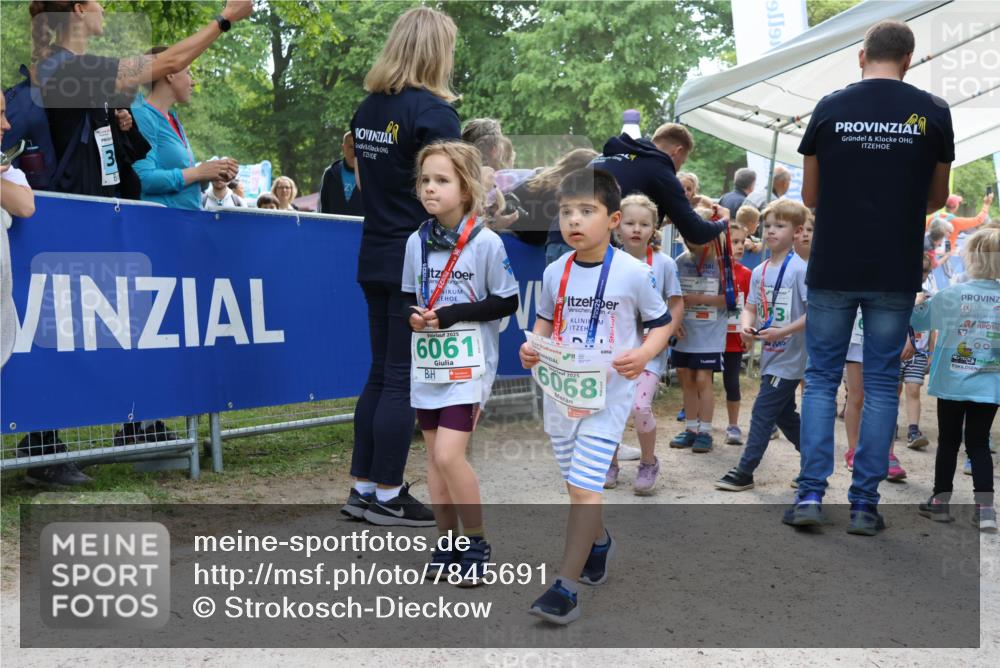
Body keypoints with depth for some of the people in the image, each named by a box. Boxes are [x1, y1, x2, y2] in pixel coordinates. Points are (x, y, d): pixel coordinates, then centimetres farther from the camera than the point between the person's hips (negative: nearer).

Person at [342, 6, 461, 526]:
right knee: (403, 381, 0)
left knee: (381, 374, 14)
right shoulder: (434, 111, -14)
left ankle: (361, 488, 20)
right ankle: (387, 495, 8)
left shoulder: (369, 107, 11)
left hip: (376, 258, 8)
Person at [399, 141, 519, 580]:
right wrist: (414, 314, -8)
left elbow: (507, 301, -8)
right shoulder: (417, 241, 4)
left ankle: (477, 544, 5)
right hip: (427, 361, 6)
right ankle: (448, 542, 23)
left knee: (449, 455, -14)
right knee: (434, 456, 10)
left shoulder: (486, 242, -11)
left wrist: (455, 314, -17)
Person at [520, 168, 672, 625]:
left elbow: (660, 322, 0)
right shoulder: (555, 273, 1)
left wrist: (645, 353, -19)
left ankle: (566, 588, -3)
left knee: (584, 486, -10)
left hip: (608, 394, -5)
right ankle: (599, 541, 46)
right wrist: (533, 345, -4)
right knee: (577, 483, 18)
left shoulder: (633, 273, -10)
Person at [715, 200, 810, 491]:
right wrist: (746, 326, -13)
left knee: (763, 411, -5)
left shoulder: (800, 269, -14)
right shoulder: (759, 272, 7)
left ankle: (745, 471, 3)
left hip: (790, 356, -8)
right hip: (771, 355, 8)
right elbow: (750, 307, 9)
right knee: (784, 414, 16)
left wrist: (781, 332, -24)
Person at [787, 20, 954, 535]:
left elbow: (810, 196, 7)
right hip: (895, 274, 0)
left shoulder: (829, 108, -1)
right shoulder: (933, 112, 0)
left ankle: (811, 494, 2)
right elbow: (937, 196, 11)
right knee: (881, 383, 8)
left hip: (832, 270, 0)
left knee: (821, 378, 10)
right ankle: (864, 505, 10)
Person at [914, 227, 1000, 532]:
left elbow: (914, 319, 2)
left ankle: (940, 501, 20)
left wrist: (919, 301, 21)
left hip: (952, 383, -1)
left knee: (948, 442, 11)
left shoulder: (951, 294, -10)